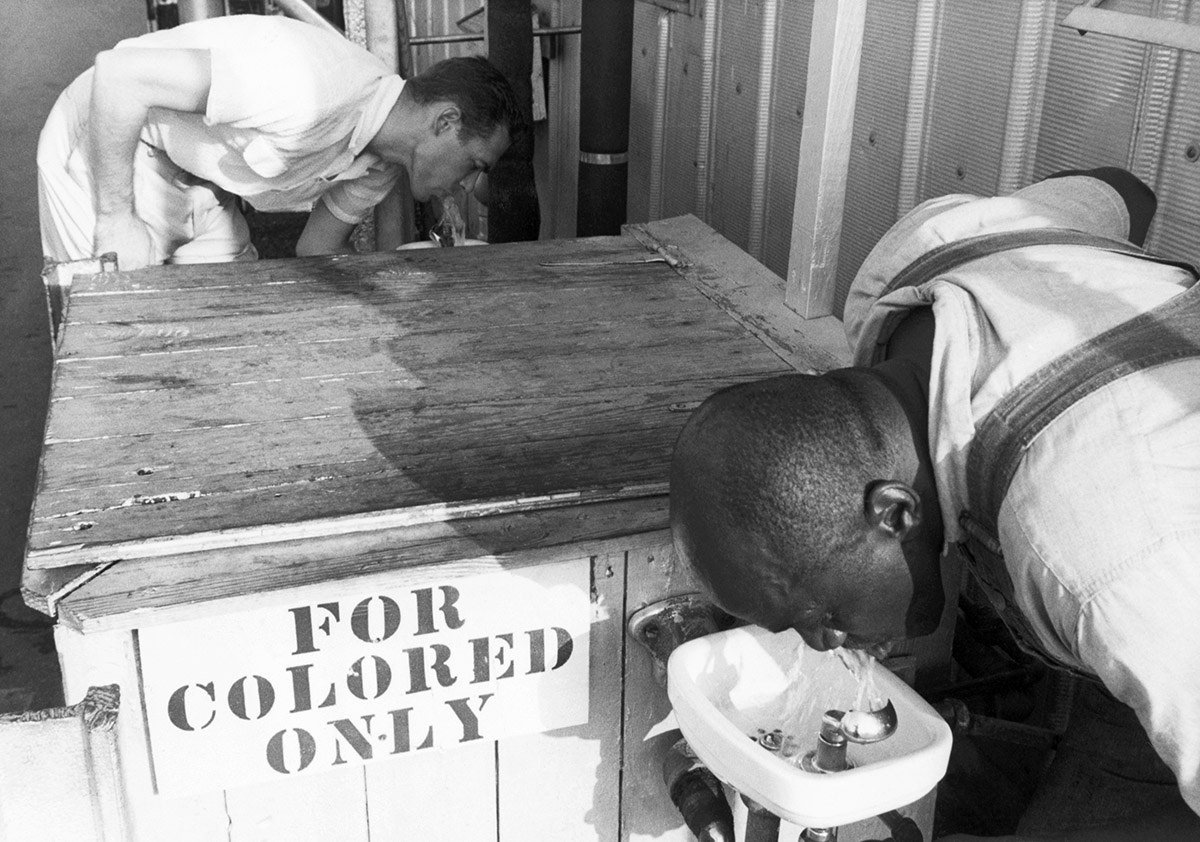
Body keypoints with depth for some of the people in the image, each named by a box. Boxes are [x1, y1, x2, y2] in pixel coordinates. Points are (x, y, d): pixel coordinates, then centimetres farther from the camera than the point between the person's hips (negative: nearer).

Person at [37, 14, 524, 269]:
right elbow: (119, 74, -34)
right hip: (102, 150, -8)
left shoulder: (382, 162, -6)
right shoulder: (306, 93, -37)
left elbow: (319, 253, 8)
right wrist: (117, 217, -27)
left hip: (196, 178, 8)